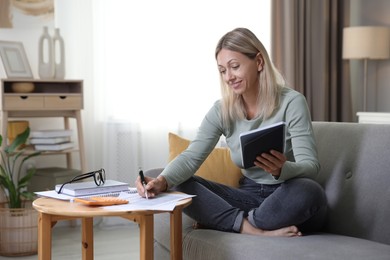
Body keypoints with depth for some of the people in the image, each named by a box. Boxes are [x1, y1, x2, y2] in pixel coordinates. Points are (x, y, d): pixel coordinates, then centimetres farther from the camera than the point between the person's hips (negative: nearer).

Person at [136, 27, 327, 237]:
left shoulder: (291, 102, -11)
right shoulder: (222, 111, 1)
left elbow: (310, 165, -18)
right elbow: (191, 156, -11)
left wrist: (281, 170, -41)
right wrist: (162, 181, -32)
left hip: (288, 202, -3)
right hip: (250, 195, 4)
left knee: (307, 192, -38)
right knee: (180, 186, -14)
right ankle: (253, 228, -25)